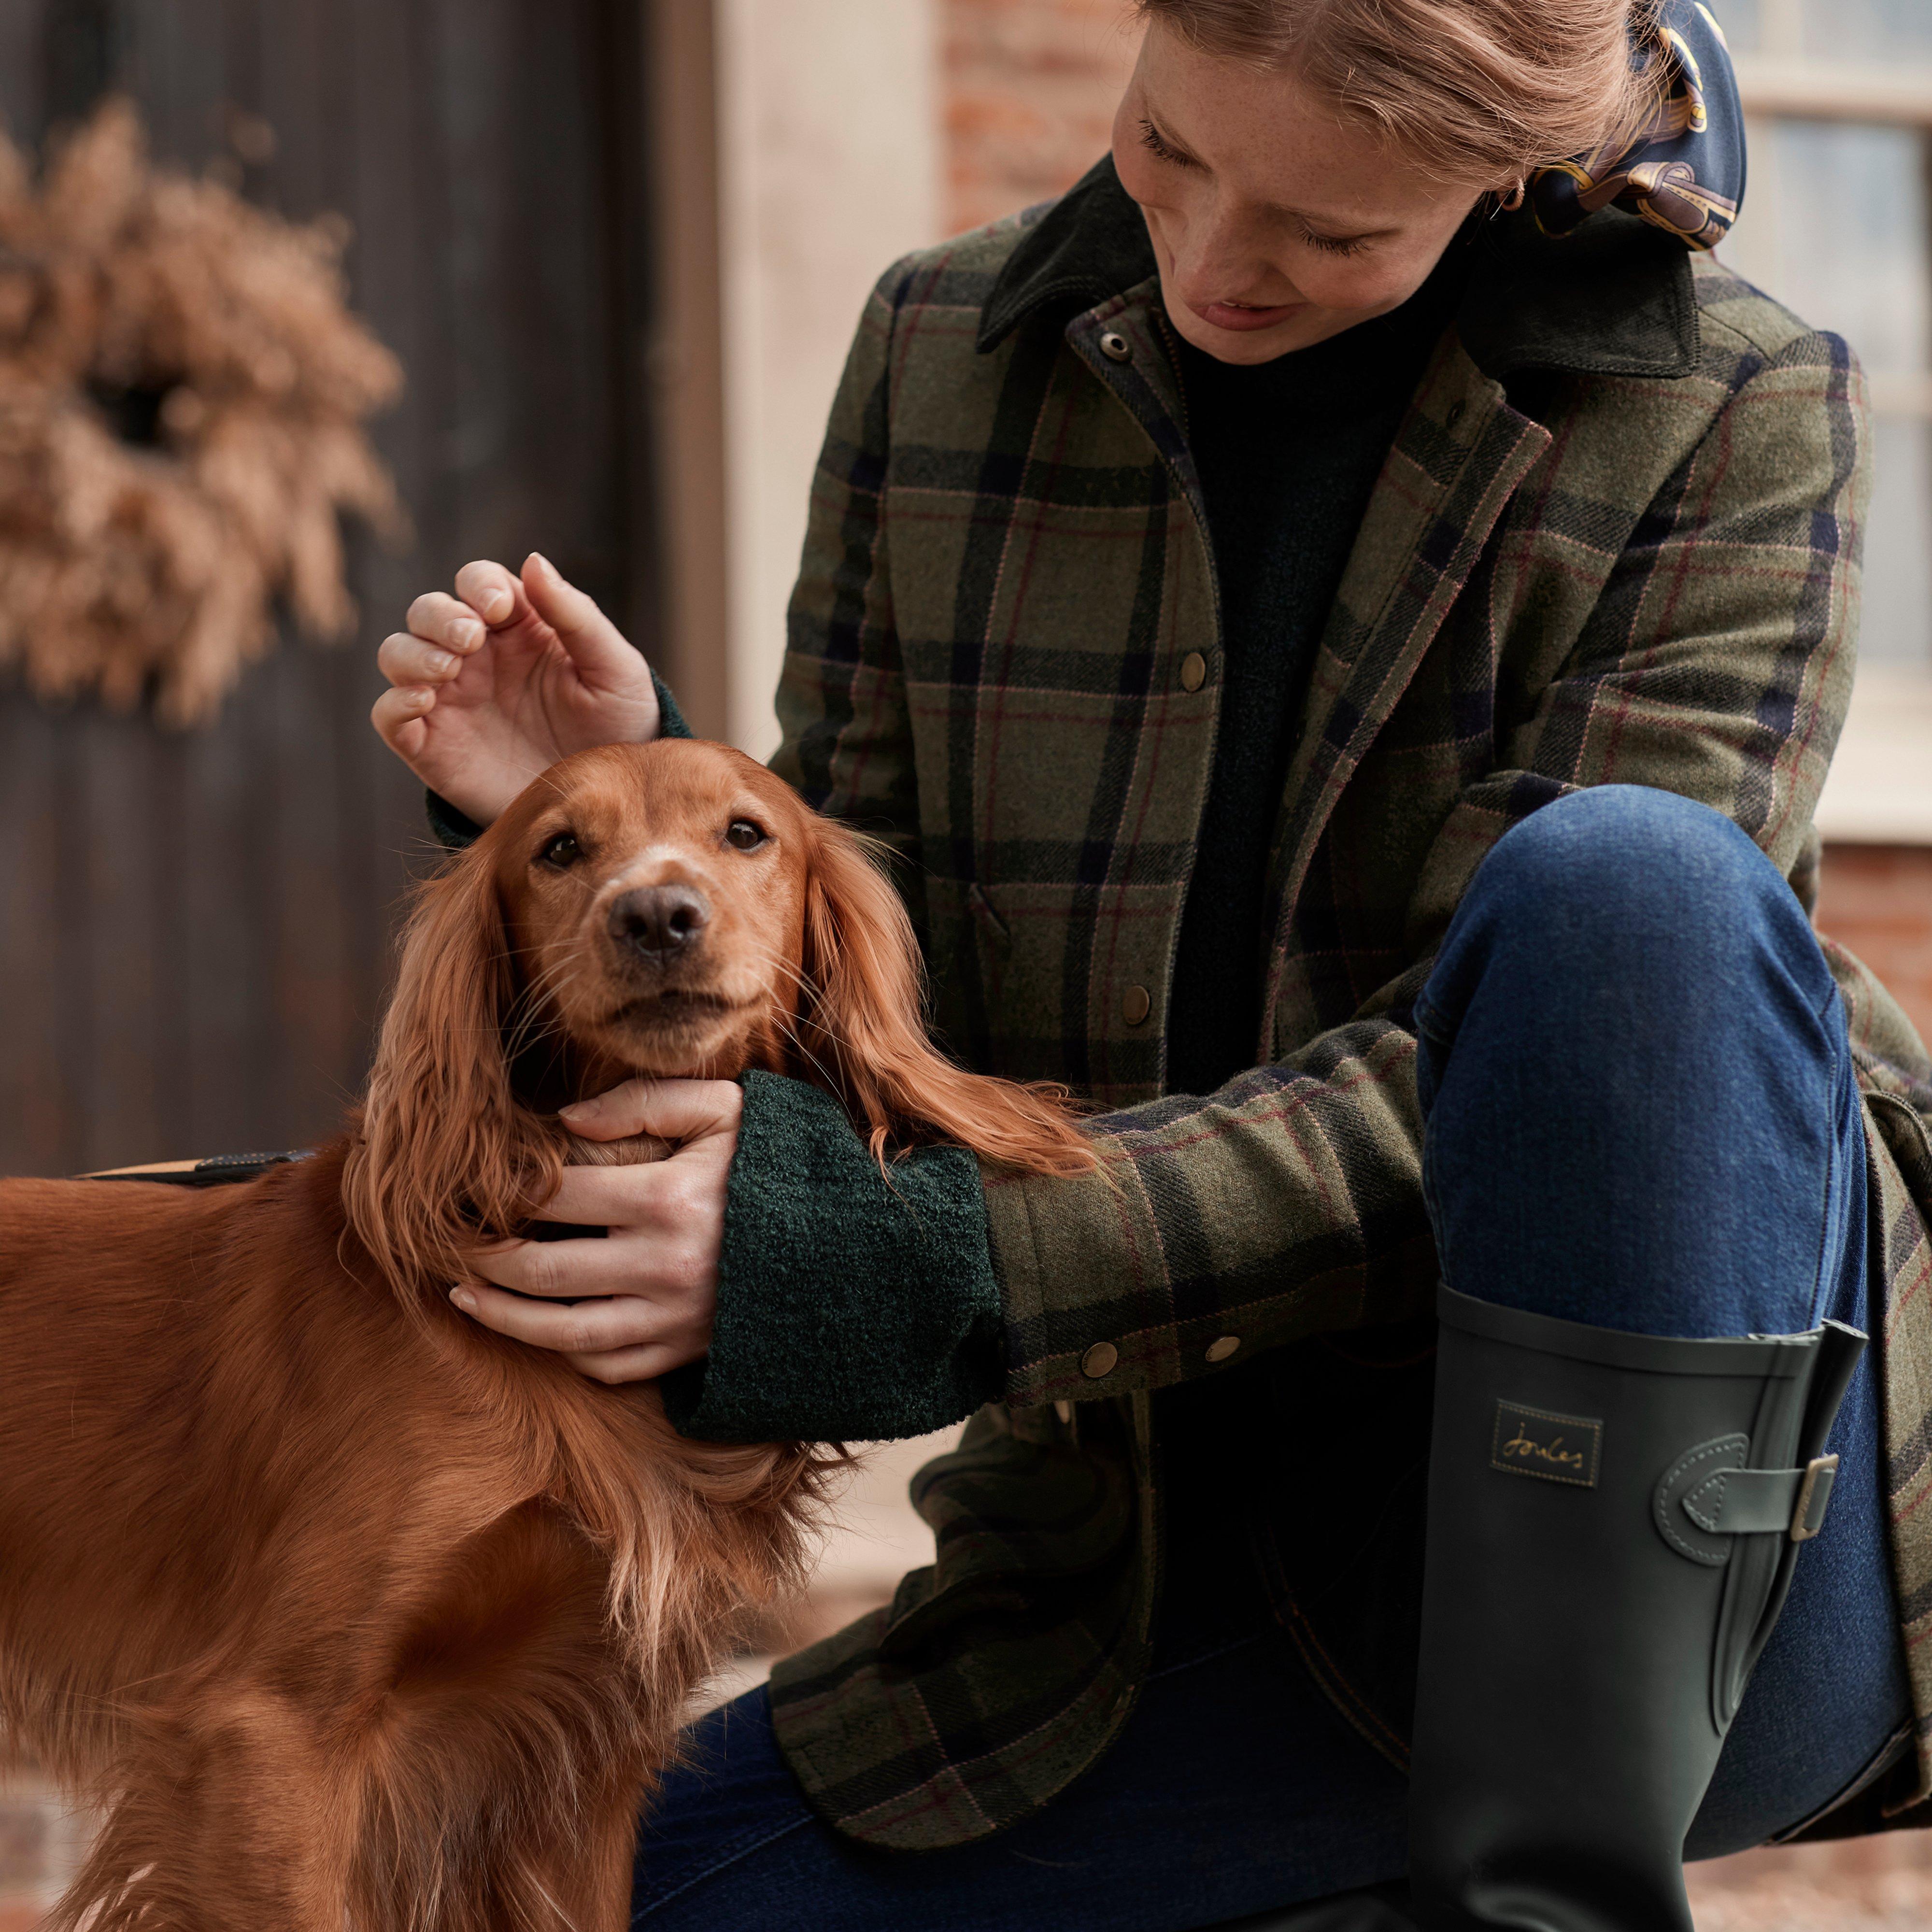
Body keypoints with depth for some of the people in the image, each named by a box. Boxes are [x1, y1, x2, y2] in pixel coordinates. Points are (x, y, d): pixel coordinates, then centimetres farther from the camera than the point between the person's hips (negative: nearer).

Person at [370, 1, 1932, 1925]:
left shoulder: (1737, 419, -8)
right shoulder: (943, 356, 4)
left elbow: (1507, 1089, -19)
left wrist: (921, 1258, -28)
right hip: (1184, 1539, 4)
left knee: (1625, 884, -32)